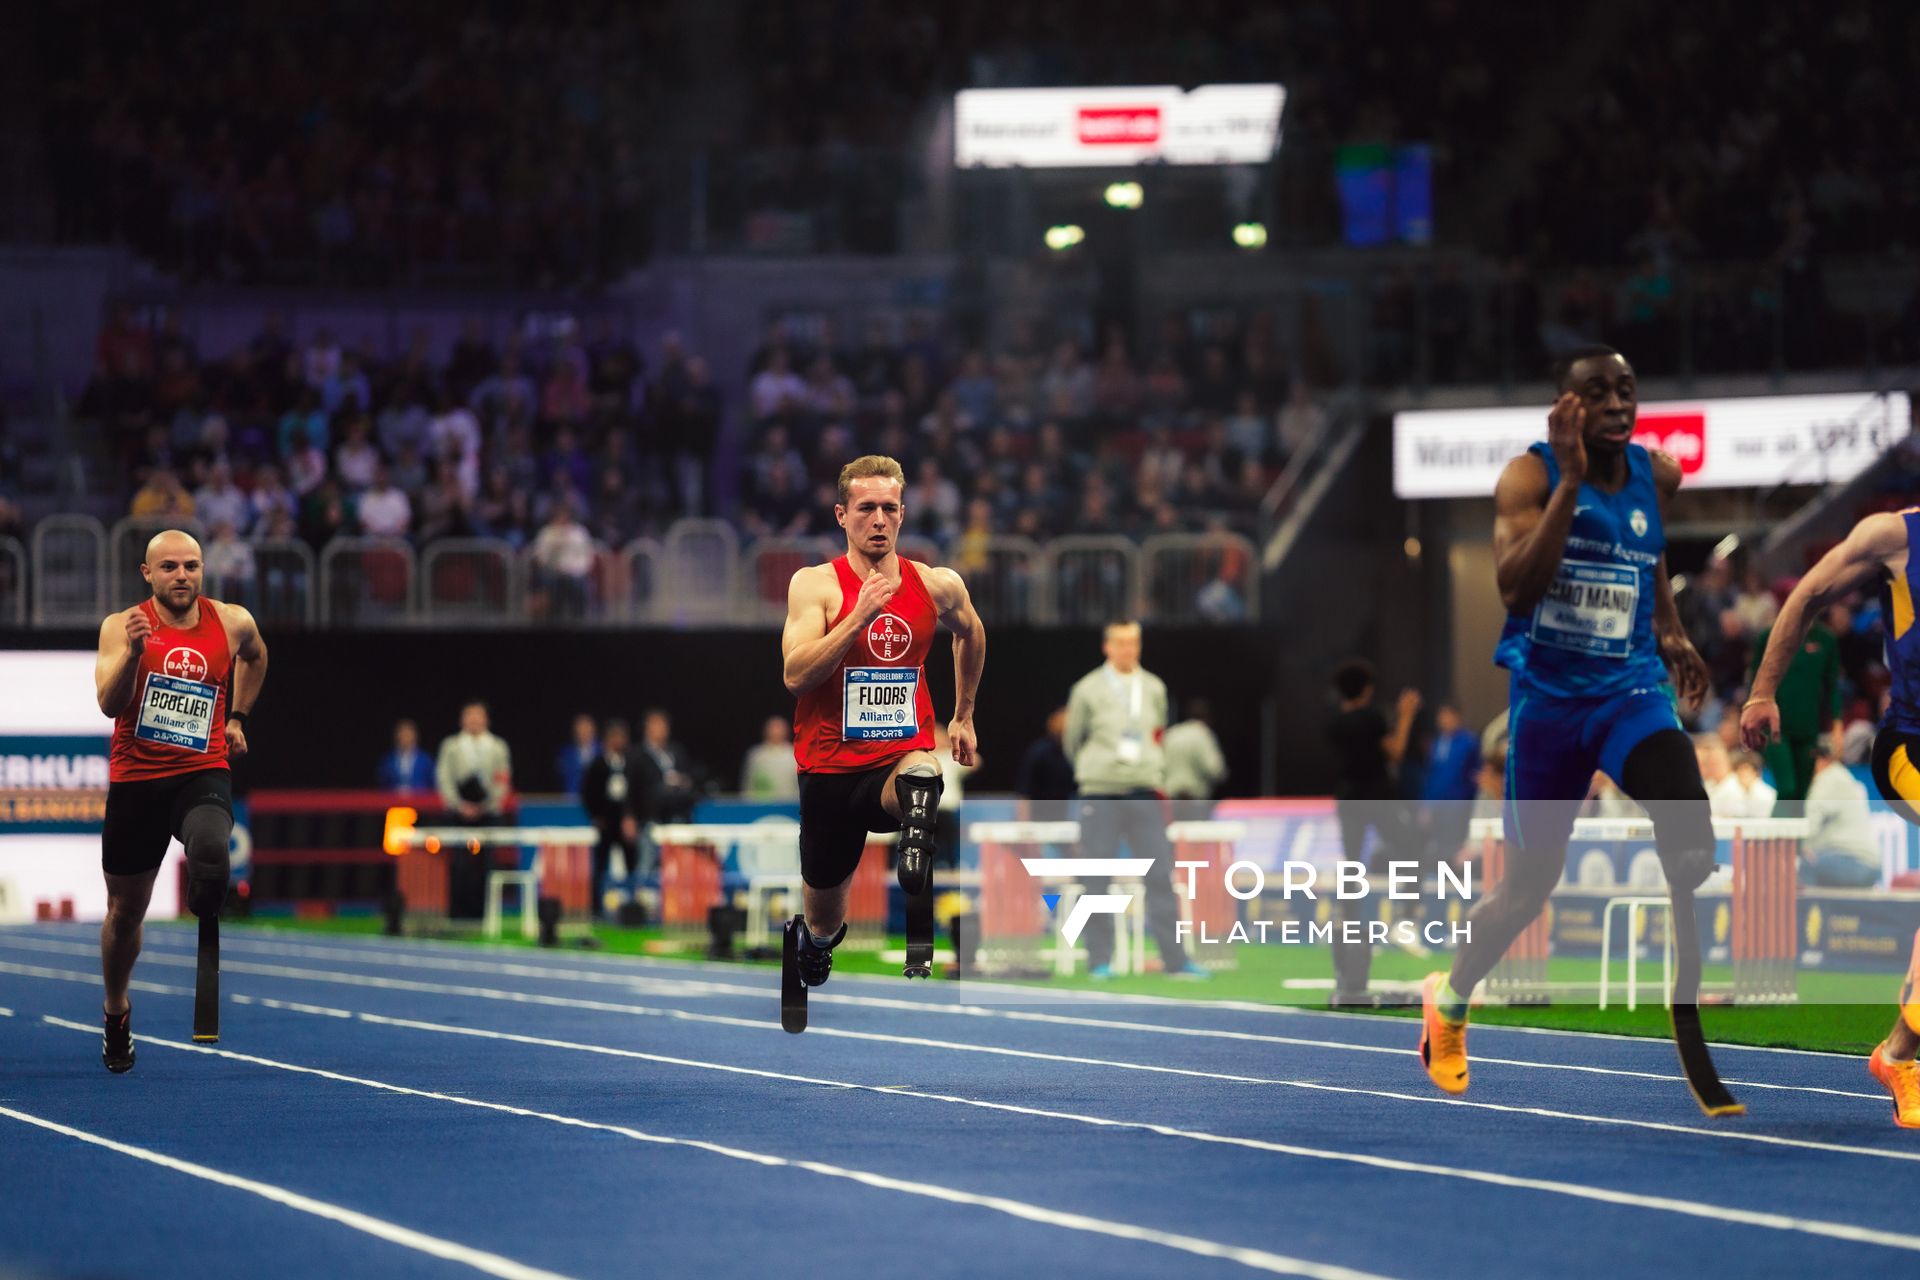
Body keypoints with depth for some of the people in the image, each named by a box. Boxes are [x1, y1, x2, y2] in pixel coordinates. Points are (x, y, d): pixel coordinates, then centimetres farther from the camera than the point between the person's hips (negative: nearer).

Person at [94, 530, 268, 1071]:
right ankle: (116, 1012, 37)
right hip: (136, 778, 0)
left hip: (203, 773, 0)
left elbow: (255, 656, 26)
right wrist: (133, 652, -35)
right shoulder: (122, 626, -7)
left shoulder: (232, 622, 1)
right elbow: (110, 704, -20)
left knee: (210, 849, -36)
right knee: (125, 909, 13)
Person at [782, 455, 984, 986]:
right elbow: (795, 675, -23)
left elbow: (970, 634, 24)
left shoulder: (938, 586, 0)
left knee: (921, 775, -44)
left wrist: (963, 716, 28)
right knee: (823, 922, 19)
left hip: (901, 756, 0)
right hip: (830, 767, 0)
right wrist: (860, 615, -28)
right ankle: (813, 941, 50)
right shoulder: (815, 584, -9)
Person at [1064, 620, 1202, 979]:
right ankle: (1099, 959, 4)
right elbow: (1072, 740, 10)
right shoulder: (1088, 690, 1)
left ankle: (1174, 959, -1)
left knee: (1160, 877, -2)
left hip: (1145, 796, 2)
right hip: (1100, 797, -2)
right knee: (1095, 881, -2)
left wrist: (1157, 776, 14)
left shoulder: (1154, 689, 11)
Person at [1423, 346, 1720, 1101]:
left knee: (1693, 849, -24)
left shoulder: (1658, 475, 2)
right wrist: (1571, 479, -31)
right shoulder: (1531, 476, -12)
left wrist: (1671, 633, 9)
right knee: (1531, 881, 10)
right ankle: (1450, 999, 39)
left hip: (1630, 690, 2)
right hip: (1546, 696, -2)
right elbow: (1516, 588, -27)